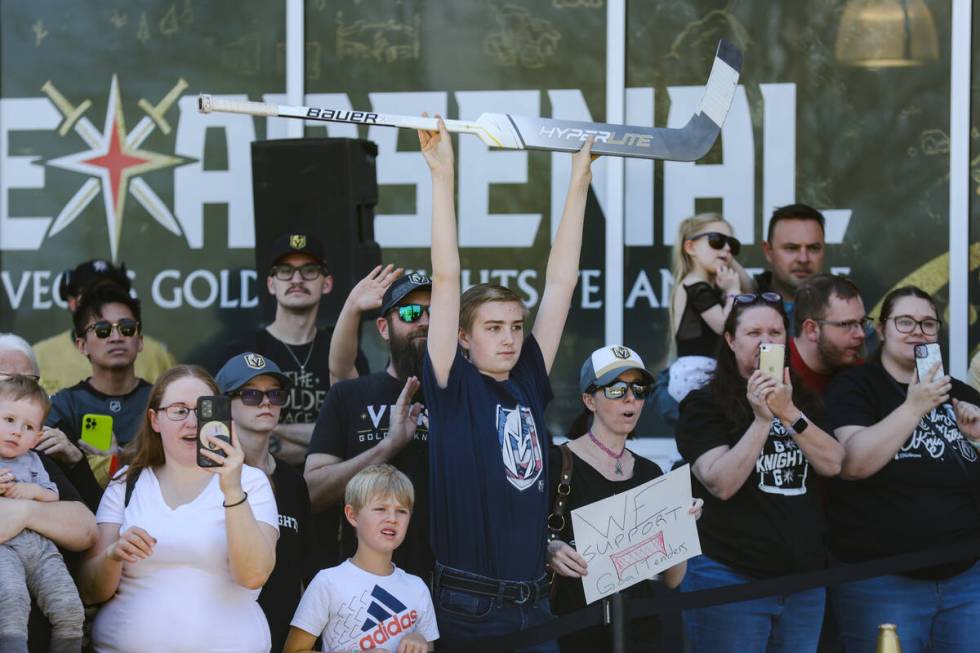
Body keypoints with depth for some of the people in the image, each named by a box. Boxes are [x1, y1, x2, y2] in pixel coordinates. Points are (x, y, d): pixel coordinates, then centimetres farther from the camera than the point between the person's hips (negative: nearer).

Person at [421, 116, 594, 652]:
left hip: (534, 604, 5)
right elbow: (446, 278, -9)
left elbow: (560, 282, 12)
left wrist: (579, 183, 14)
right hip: (469, 607, -5)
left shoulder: (528, 383, 9)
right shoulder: (453, 389, -4)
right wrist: (442, 175, -11)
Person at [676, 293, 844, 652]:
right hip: (729, 580, -5)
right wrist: (762, 420, -19)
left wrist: (787, 413, -13)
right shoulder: (705, 406, -2)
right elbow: (721, 484, -15)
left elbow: (832, 463, -2)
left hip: (805, 579, 5)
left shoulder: (804, 401, 14)